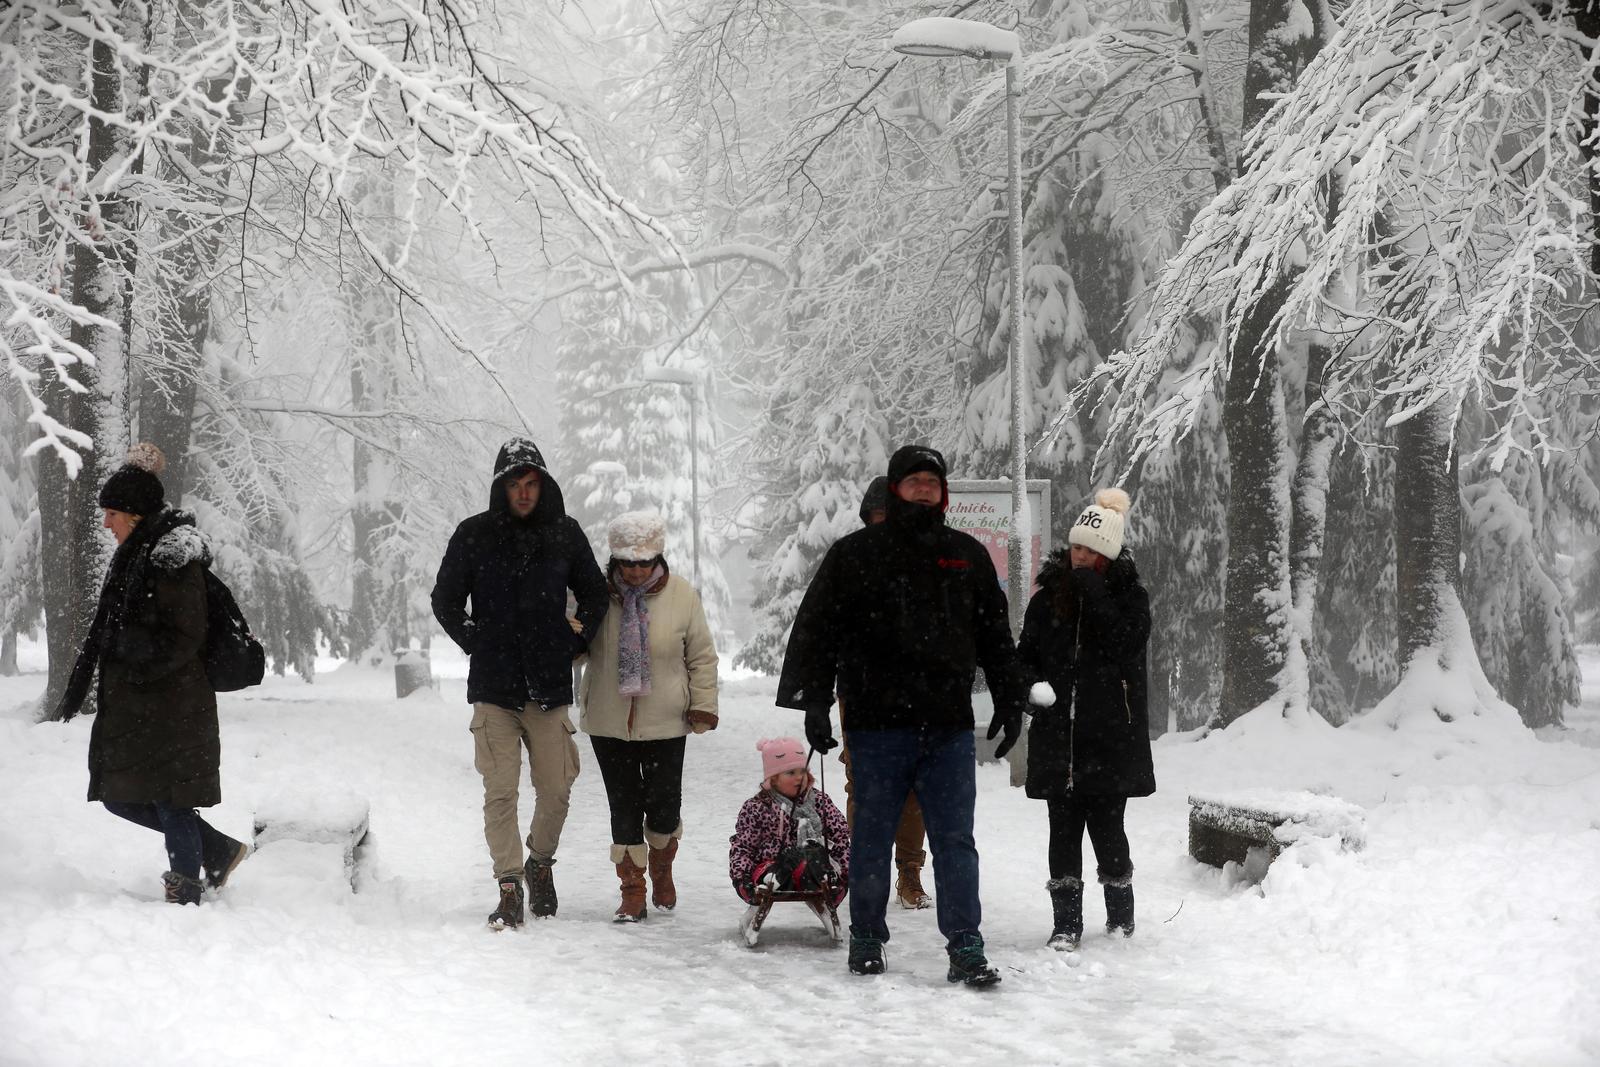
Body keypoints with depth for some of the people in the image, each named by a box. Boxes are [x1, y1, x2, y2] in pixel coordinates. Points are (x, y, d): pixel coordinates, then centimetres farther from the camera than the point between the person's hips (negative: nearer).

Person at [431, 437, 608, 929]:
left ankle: (540, 862, 28)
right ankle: (509, 888, -1)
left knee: (556, 787, 3)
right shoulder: (475, 535, 1)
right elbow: (445, 600, 10)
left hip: (550, 686, 2)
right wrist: (476, 642, 2)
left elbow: (595, 593, 18)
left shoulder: (565, 533, 5)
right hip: (494, 686, -2)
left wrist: (576, 642, 8)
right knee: (501, 791, -6)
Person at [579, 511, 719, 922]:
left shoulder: (682, 595, -3)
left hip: (665, 723, 0)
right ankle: (632, 892, 13)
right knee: (624, 807, 3)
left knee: (664, 807, 3)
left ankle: (662, 872, 31)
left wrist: (703, 706, 0)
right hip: (608, 724, 0)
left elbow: (702, 657, 5)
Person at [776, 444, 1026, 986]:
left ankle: (966, 949, 0)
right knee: (873, 838, 7)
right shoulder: (855, 554, 2)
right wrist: (813, 702, -6)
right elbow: (816, 630, 1)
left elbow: (995, 637, 21)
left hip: (949, 724, 2)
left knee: (955, 841, -1)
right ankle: (866, 940, 20)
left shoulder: (967, 555, 13)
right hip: (878, 723, -2)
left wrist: (1010, 703, 19)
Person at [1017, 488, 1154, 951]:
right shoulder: (1048, 597, 9)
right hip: (1058, 735, 3)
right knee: (1063, 830, 3)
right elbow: (1025, 655, 15)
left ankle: (1121, 917, 21)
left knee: (1106, 827, 1)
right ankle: (1066, 923, 9)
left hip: (1110, 737, -3)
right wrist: (1032, 685, -6)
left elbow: (1123, 644, -17)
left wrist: (1091, 591, -16)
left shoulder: (1129, 597, 0)